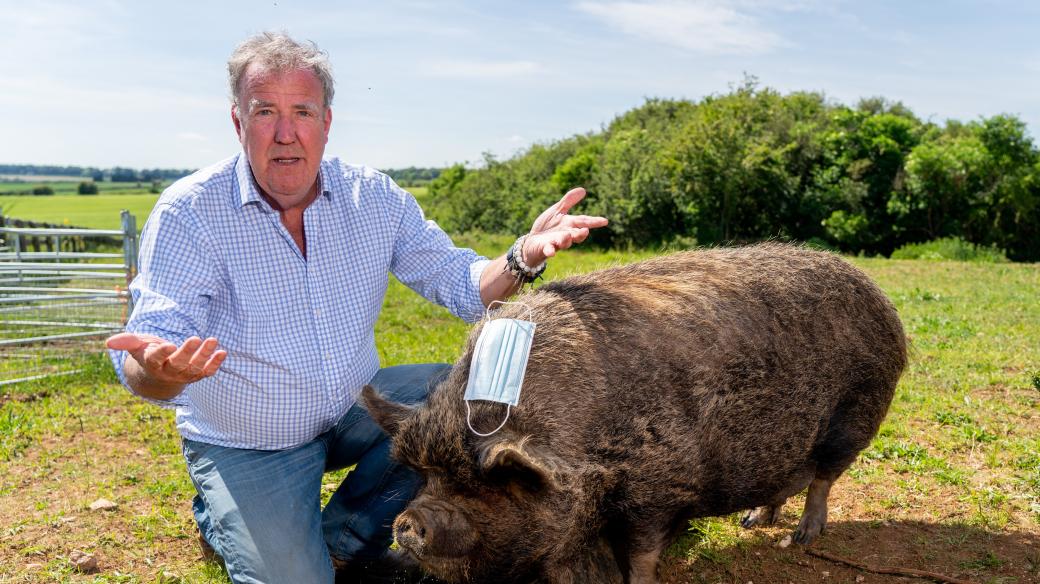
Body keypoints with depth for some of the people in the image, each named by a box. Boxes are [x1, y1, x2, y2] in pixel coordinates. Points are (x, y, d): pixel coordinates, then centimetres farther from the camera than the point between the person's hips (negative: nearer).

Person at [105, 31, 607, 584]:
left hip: (353, 409, 4)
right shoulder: (188, 213, -18)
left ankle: (342, 537, 3)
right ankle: (219, 518, 18)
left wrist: (524, 257, -27)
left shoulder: (373, 197, -7)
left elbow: (462, 285, -5)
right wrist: (159, 370, -52)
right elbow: (154, 340, -26)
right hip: (245, 446, -4)